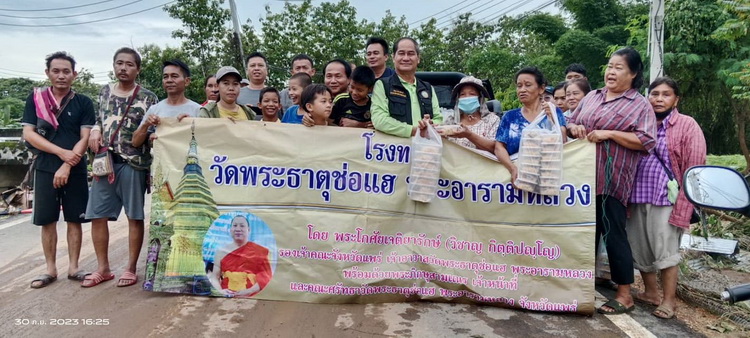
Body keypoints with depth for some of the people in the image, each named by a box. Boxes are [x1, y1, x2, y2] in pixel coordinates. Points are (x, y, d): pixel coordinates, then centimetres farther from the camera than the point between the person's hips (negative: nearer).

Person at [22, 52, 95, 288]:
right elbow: (28, 134, -1)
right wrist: (62, 152, -12)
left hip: (75, 170, -1)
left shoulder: (83, 103, 3)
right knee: (47, 220, 4)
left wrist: (67, 166, -13)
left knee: (74, 219, 3)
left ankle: (73, 268, 12)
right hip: (45, 168, 1)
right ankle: (50, 269, 13)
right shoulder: (35, 99, 5)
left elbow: (85, 138, -4)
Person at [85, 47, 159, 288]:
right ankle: (103, 268, 18)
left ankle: (131, 268, 12)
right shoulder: (105, 92, 13)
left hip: (133, 163, -4)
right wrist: (95, 131, 3)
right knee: (97, 215, 5)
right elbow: (99, 119, 23)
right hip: (105, 161, 5)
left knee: (135, 216, 1)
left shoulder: (148, 98, 0)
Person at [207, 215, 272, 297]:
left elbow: (266, 276, 0)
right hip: (227, 297, 2)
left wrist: (249, 291, -12)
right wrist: (220, 290, -8)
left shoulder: (260, 251, 5)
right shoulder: (221, 252, 12)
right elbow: (214, 276, 10)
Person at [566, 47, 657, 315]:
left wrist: (609, 134, -17)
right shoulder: (592, 97, 15)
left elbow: (647, 141, -11)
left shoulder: (640, 105, -2)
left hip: (612, 181, -6)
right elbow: (571, 123, 21)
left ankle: (625, 295, 10)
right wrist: (574, 128, -4)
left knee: (613, 234, -2)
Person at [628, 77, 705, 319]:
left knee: (665, 250, 0)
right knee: (638, 248, 11)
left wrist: (681, 207, -13)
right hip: (637, 199, 5)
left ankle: (669, 300, 16)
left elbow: (694, 171, -6)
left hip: (666, 199, -5)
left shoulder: (687, 126, -2)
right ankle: (651, 292, 29)